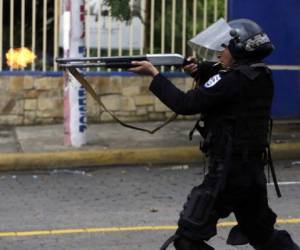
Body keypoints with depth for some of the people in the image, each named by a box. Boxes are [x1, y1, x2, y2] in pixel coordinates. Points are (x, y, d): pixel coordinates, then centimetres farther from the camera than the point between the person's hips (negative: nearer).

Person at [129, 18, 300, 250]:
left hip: (228, 172, -9)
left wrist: (154, 74, -12)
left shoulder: (234, 79, -17)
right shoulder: (261, 77, 8)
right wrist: (201, 71, 3)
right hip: (254, 170, 9)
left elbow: (186, 105, -19)